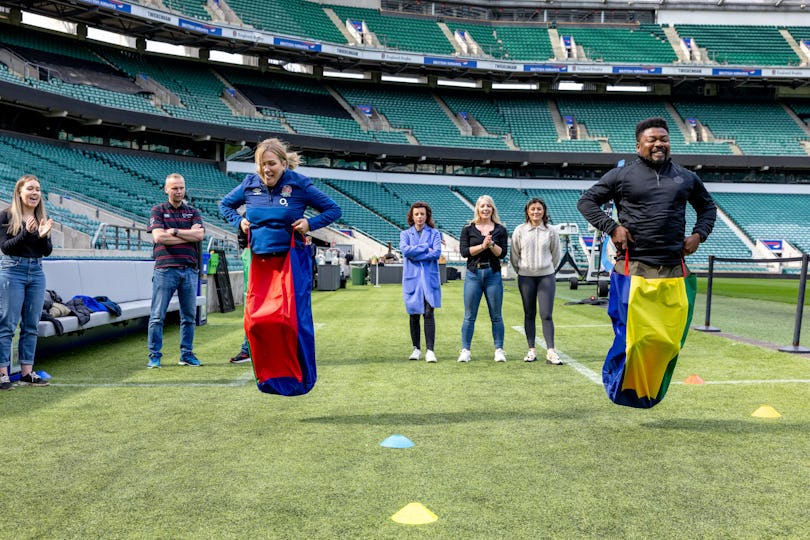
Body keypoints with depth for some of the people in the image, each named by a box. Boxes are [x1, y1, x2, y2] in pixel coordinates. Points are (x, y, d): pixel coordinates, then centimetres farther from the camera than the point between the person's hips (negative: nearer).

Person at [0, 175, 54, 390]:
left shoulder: (43, 218, 10)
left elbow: (48, 251, 7)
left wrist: (43, 236, -13)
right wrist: (26, 233, -22)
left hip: (36, 272, 5)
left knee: (31, 325, 7)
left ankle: (27, 372, 14)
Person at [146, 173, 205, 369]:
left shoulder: (193, 212, 15)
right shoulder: (158, 211, 8)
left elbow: (200, 234, -2)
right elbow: (159, 237, -8)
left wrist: (175, 231, -7)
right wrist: (189, 236, -4)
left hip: (189, 269, 3)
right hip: (165, 269, -3)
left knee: (189, 316, 7)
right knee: (157, 315, -2)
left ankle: (187, 354, 16)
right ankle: (154, 355, 5)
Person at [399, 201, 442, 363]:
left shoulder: (434, 233, 8)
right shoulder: (405, 234, 11)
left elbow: (437, 253, -8)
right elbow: (405, 250, -9)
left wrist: (415, 254, -9)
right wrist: (425, 248, -9)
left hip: (430, 278, -1)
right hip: (412, 278, 1)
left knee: (429, 313, -9)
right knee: (414, 314, 6)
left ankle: (429, 350, -9)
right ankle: (416, 348, 17)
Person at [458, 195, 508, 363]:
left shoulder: (500, 229, 7)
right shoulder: (468, 229, 6)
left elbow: (502, 253, -2)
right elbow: (464, 251, -5)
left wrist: (491, 244, -17)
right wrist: (483, 245, -14)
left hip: (493, 274, 0)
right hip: (473, 274, 0)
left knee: (496, 316, 5)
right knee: (469, 316, 2)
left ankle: (499, 350, 13)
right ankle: (465, 350, 8)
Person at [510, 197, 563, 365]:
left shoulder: (551, 231, 1)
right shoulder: (520, 230, 1)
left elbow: (556, 255, 12)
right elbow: (514, 255, 8)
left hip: (546, 277, -1)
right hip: (526, 277, 1)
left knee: (546, 315, -6)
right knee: (529, 314, 8)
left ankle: (551, 352, -6)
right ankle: (531, 350, 14)